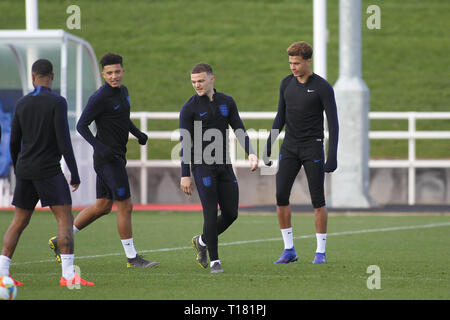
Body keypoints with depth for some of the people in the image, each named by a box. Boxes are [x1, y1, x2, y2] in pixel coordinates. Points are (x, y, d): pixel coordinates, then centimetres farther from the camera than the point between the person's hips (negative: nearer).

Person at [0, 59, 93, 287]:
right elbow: (63, 140, -15)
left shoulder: (22, 104, 7)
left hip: (25, 171, 6)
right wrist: (75, 174, -10)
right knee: (65, 219, -6)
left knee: (19, 222, 13)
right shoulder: (57, 102, -10)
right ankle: (68, 275, -17)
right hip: (48, 171, -6)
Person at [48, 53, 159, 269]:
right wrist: (99, 147, -25)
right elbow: (81, 125, -14)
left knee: (102, 206, 13)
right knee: (125, 207, -5)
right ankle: (132, 257, 4)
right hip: (108, 160, -9)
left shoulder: (123, 91, 11)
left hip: (116, 158, 9)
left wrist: (138, 133, 10)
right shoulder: (99, 98, -16)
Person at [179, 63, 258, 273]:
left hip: (224, 165, 5)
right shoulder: (189, 108, -4)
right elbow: (185, 144, -6)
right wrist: (185, 175, -10)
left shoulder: (227, 102, 9)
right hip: (202, 166, -5)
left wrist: (251, 153, -8)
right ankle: (214, 261, -3)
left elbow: (239, 130, 10)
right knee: (211, 213, -10)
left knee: (231, 214, 5)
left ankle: (202, 241, 29)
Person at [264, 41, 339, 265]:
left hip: (312, 148, -5)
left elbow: (333, 123, -10)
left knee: (318, 200, -3)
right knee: (280, 196, -6)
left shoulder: (323, 87, -10)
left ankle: (320, 252, 6)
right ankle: (289, 250, 3)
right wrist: (268, 147, 10)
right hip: (290, 147, 5)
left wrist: (332, 157, -16)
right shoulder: (286, 84, 6)